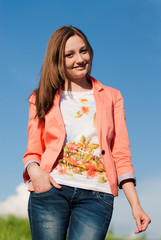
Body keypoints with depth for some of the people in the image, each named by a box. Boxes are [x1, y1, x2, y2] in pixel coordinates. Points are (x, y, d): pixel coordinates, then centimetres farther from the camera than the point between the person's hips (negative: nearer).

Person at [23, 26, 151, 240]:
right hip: (51, 190, 0)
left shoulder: (111, 98, 15)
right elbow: (33, 152, 13)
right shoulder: (43, 99, 15)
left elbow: (121, 155, 10)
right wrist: (34, 170, -11)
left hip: (96, 196, 0)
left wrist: (135, 204, 0)